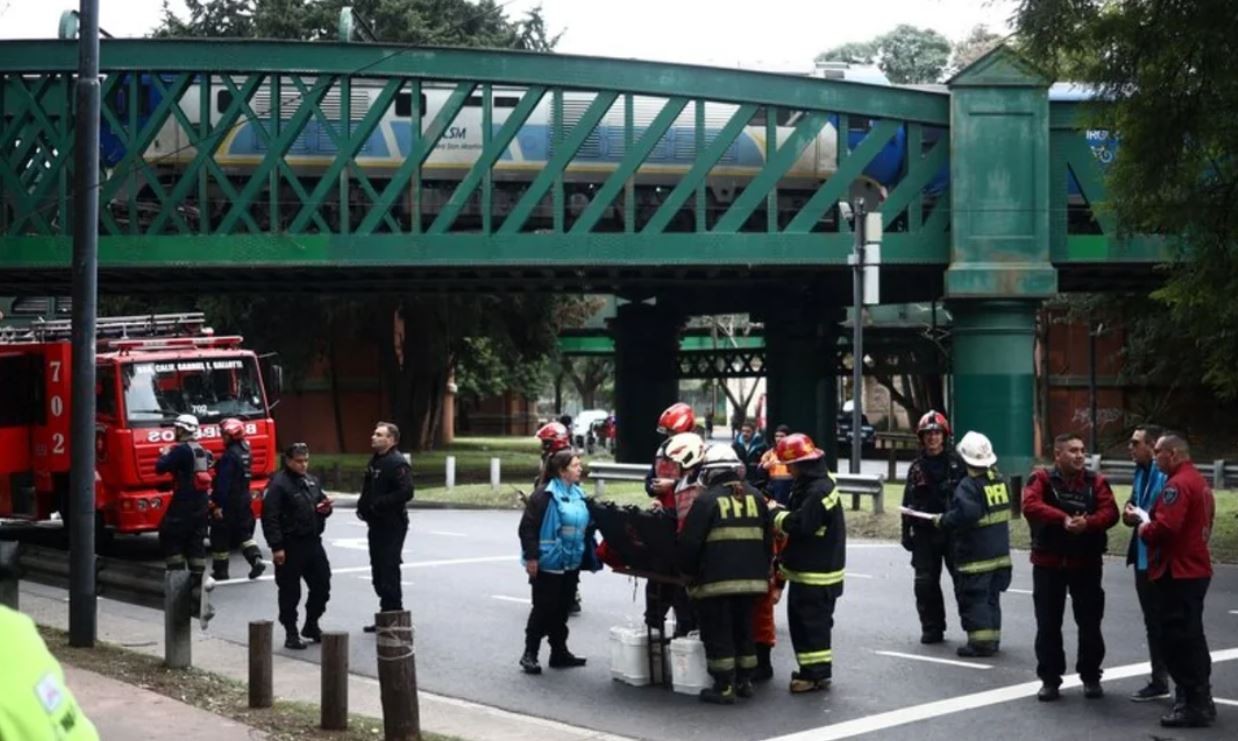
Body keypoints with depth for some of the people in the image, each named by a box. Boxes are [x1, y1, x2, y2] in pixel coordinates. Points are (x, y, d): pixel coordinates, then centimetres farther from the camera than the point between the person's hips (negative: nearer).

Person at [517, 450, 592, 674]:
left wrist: (585, 555, 19)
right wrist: (531, 557, -18)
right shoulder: (545, 496, -13)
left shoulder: (578, 495, 10)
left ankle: (560, 652, 22)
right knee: (543, 609, -2)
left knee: (562, 609, 13)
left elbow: (585, 526, 21)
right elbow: (527, 527, -15)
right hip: (548, 563, -7)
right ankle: (530, 654, 8)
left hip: (571, 563, 7)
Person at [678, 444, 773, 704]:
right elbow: (768, 539, 14)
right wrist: (763, 571, 23)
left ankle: (724, 688, 2)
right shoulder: (755, 497, 9)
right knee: (743, 629, 18)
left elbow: (690, 542, -8)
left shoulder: (707, 500, -7)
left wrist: (687, 572, 6)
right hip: (751, 578, 5)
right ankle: (744, 681, 23)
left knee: (718, 633, 1)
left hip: (716, 580, -5)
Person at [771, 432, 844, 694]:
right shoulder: (805, 486, 12)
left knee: (814, 622, -4)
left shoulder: (819, 490, -21)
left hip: (817, 574, -10)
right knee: (799, 619, 16)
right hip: (804, 569, 10)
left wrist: (776, 514, -12)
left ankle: (818, 674, 3)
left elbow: (800, 524, -27)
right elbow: (797, 518, 15)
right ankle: (810, 670, 25)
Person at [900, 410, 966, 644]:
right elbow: (908, 502, 12)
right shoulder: (917, 467, 10)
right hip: (925, 533, 3)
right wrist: (906, 533, 9)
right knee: (925, 583, 6)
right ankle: (932, 629, 16)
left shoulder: (956, 462, 1)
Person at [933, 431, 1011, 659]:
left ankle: (980, 641, -5)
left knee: (973, 598, -2)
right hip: (1000, 552, 8)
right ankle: (993, 637, 21)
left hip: (975, 554, -8)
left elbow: (966, 514, -30)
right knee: (991, 597, 17)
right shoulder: (999, 480, 6)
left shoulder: (968, 486, -18)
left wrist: (943, 520, -14)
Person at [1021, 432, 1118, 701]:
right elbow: (1030, 506, -21)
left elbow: (1110, 512, -9)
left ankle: (1091, 677, 19)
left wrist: (1088, 522, -30)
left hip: (1087, 562, 1)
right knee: (1048, 623, 4)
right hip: (1048, 562, -1)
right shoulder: (1042, 479, -3)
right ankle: (1050, 679, 13)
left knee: (1090, 623, 6)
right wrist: (1063, 519, -34)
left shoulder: (1096, 481, 3)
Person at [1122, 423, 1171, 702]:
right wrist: (1130, 513, 1)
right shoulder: (1141, 473, 12)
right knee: (1153, 621, 16)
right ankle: (1159, 680, 25)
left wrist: (1141, 519, -18)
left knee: (1164, 622, -2)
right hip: (1143, 558, 9)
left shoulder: (1166, 475, -17)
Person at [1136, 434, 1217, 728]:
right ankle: (1200, 700, 22)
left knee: (1178, 639, -6)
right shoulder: (1198, 481, 15)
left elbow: (1165, 527, -27)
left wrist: (1143, 530, -7)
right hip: (1195, 569, 10)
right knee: (1190, 637, 16)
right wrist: (1146, 517, 12)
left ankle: (1194, 706, -4)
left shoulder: (1178, 484, -18)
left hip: (1178, 573, -10)